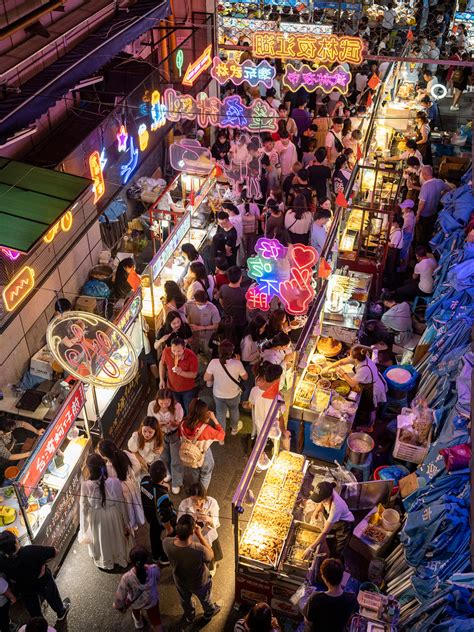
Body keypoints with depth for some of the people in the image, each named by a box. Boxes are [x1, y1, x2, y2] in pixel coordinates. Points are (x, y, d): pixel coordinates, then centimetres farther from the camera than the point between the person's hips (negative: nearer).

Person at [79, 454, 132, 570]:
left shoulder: (86, 485, -28)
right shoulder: (114, 482, -25)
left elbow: (84, 507, -13)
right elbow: (122, 504, -12)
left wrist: (83, 528, 4)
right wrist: (126, 523, 4)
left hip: (96, 518, 0)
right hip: (114, 516, 0)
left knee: (102, 540, 28)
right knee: (117, 537, 28)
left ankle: (106, 562, 52)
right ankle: (121, 558, 52)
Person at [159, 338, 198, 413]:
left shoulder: (192, 356, -30)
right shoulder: (166, 351, -23)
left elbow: (194, 374, -19)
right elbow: (162, 363, -1)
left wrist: (181, 372, -37)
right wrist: (162, 380, -6)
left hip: (188, 389, -2)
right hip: (172, 388, 2)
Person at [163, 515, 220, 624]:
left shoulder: (166, 543, -36)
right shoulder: (199, 550, -46)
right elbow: (211, 556, -21)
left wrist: (181, 531, -20)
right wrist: (200, 535, -25)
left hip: (180, 582, 3)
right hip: (200, 583, -2)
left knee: (185, 600, 36)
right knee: (205, 599, 34)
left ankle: (189, 617, 65)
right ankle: (209, 614, 64)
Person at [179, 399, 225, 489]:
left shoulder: (184, 424, -26)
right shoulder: (206, 429, -39)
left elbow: (180, 435, -4)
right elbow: (222, 435, -22)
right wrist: (214, 419, -25)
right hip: (203, 456, -4)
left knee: (194, 472, 35)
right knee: (206, 475, 29)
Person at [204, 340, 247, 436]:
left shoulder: (213, 362, -27)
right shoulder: (237, 364, -30)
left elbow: (206, 378, -14)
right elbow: (245, 377, -12)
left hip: (218, 394, 0)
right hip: (233, 394, 0)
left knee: (220, 414, 24)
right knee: (234, 411, 31)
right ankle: (234, 429, 57)